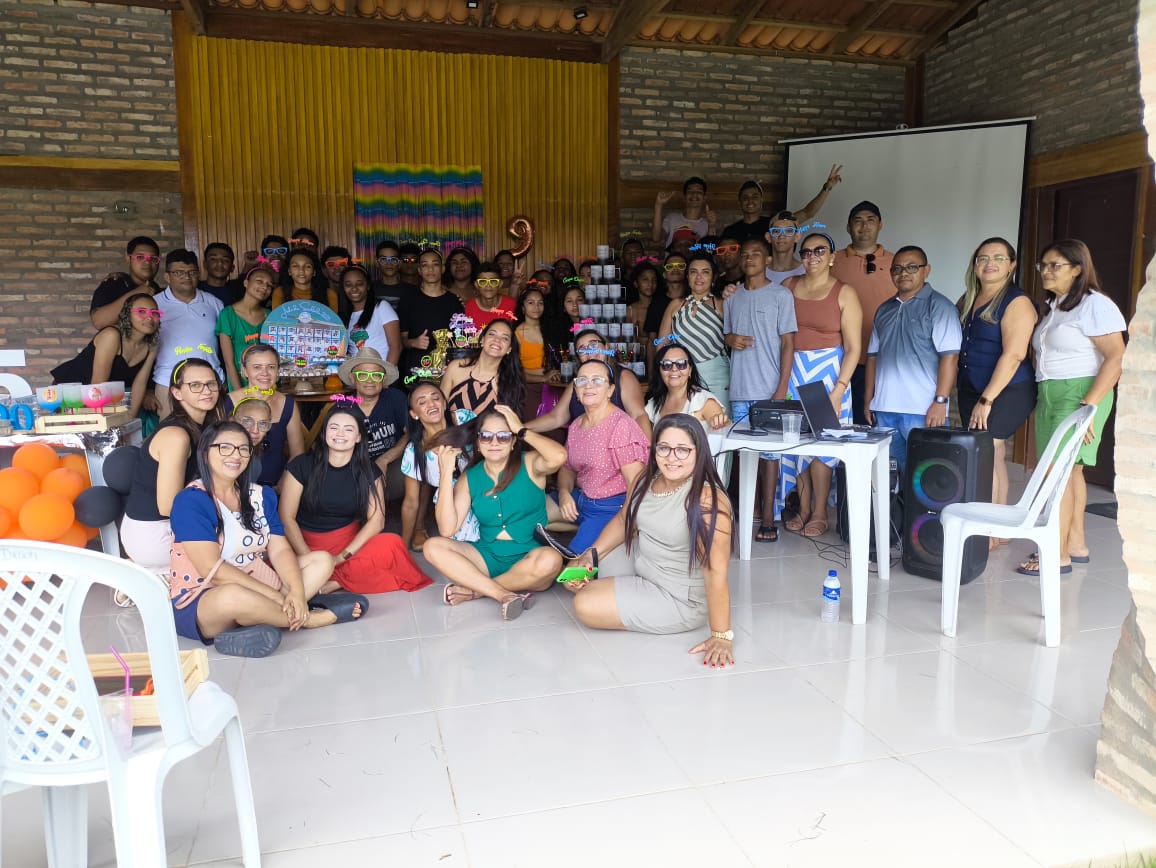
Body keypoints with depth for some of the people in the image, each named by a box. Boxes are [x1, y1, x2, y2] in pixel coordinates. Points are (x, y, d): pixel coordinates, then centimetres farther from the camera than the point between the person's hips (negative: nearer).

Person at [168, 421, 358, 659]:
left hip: (255, 585, 7)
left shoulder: (262, 496, 7)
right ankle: (307, 619, -13)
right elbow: (213, 570, -21)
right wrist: (277, 597, -25)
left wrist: (296, 591, -21)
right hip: (199, 600, -7)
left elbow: (280, 550, -1)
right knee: (234, 596, -40)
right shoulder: (190, 501, -14)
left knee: (321, 561, -2)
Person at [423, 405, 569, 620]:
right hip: (488, 558, 3)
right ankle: (505, 595, -26)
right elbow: (447, 530, -8)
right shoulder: (469, 478, 3)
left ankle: (475, 590, -17)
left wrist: (521, 430, -14)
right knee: (434, 547, -18)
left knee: (550, 560, -36)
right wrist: (446, 472, -11)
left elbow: (559, 456, -28)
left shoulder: (529, 464, -4)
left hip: (529, 558, -3)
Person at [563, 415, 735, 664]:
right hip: (641, 564, 8)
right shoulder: (647, 479, -6)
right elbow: (623, 521, 11)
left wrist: (721, 636, -31)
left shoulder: (707, 499, -32)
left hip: (679, 597, -8)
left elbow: (716, 571, -32)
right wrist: (591, 554, -1)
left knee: (586, 605, -14)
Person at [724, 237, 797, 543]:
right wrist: (731, 339, -3)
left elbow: (788, 342, -4)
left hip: (769, 388, -4)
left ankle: (768, 516, 1)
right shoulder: (732, 296, 13)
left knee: (769, 450, -2)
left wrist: (782, 389, -10)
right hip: (739, 390, 4)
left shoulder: (781, 295, -1)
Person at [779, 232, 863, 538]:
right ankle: (803, 509, 17)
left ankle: (819, 514, 11)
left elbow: (853, 348, -7)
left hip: (828, 372, -3)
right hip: (793, 371, 3)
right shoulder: (789, 286, 7)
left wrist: (838, 391, -14)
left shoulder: (844, 293, -3)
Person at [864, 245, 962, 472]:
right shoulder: (884, 310, 17)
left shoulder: (939, 306, -2)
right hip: (883, 408, 6)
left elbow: (950, 356, -10)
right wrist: (869, 400, 14)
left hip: (922, 410, -6)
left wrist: (940, 401, -16)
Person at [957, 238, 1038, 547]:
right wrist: (966, 393, 12)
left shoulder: (1017, 302, -11)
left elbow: (1013, 354, -19)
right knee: (994, 458, 11)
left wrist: (987, 399, -21)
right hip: (971, 390, 7)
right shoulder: (968, 300, 13)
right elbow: (959, 347, 20)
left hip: (1006, 393, -7)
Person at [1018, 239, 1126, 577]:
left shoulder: (1094, 305, -10)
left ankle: (1058, 555, -7)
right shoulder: (1054, 306, 16)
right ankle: (1077, 544, 20)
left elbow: (1116, 358, -17)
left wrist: (1088, 406, -23)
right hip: (1049, 396, 8)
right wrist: (1041, 398, 9)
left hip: (1079, 395, -8)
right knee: (1071, 471, 12)